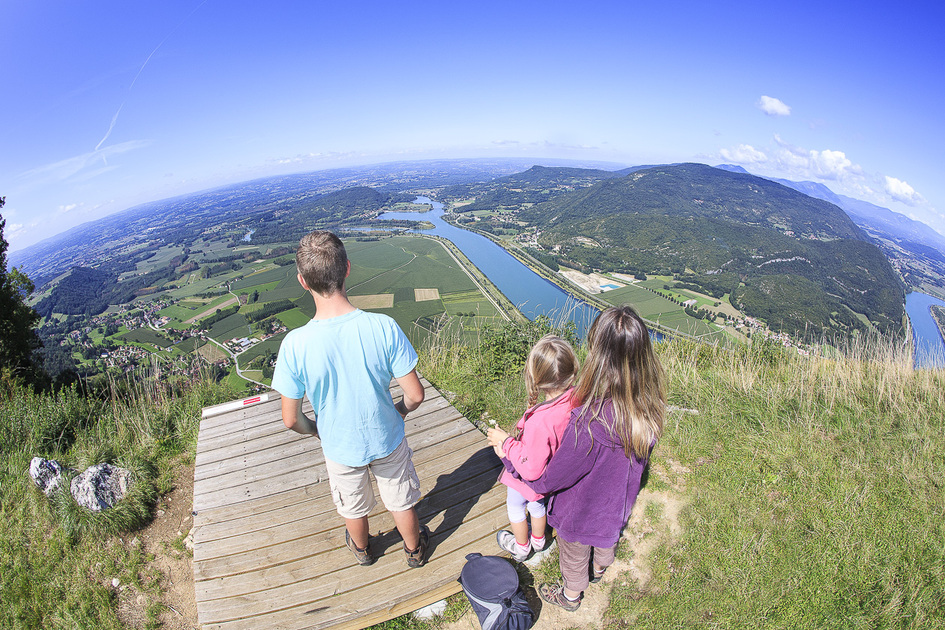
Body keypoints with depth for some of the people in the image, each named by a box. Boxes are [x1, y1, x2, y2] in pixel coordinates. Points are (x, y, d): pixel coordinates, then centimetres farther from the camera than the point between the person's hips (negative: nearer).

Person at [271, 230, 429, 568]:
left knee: (354, 507, 31)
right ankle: (415, 550, 55)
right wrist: (395, 414, 3)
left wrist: (318, 430, 6)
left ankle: (362, 550, 61)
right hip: (388, 440, 0)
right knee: (401, 502, 28)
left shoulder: (295, 345, -28)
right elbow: (415, 395, -19)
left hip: (340, 449, 1)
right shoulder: (384, 328, -28)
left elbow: (291, 419, -15)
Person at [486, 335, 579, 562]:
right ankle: (538, 540, 61)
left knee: (515, 507, 28)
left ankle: (521, 547, 54)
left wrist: (506, 441, -23)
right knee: (536, 505, 35)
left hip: (528, 481, -6)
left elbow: (531, 469, -34)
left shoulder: (540, 421, -45)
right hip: (554, 475, 6)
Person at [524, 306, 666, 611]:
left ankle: (570, 596, 59)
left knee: (575, 553, 28)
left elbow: (553, 478, -31)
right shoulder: (649, 403, -24)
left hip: (583, 512, -5)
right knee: (608, 537, 38)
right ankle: (599, 569, 70)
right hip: (620, 504, 6)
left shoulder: (590, 420, -45)